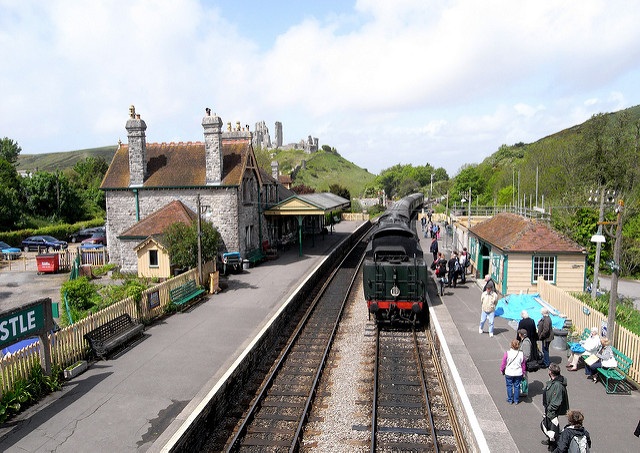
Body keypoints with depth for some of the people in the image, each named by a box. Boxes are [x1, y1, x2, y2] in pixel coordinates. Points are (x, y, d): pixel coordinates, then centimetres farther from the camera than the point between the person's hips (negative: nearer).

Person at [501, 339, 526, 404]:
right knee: (517, 386, 16)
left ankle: (510, 400, 24)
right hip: (518, 374, 2)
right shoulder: (521, 354, -11)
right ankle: (516, 400, 26)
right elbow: (523, 365, 1)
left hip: (509, 373, -2)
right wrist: (523, 372, 18)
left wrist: (502, 370, 9)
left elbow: (503, 363, -8)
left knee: (509, 386, 13)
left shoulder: (507, 353, -19)